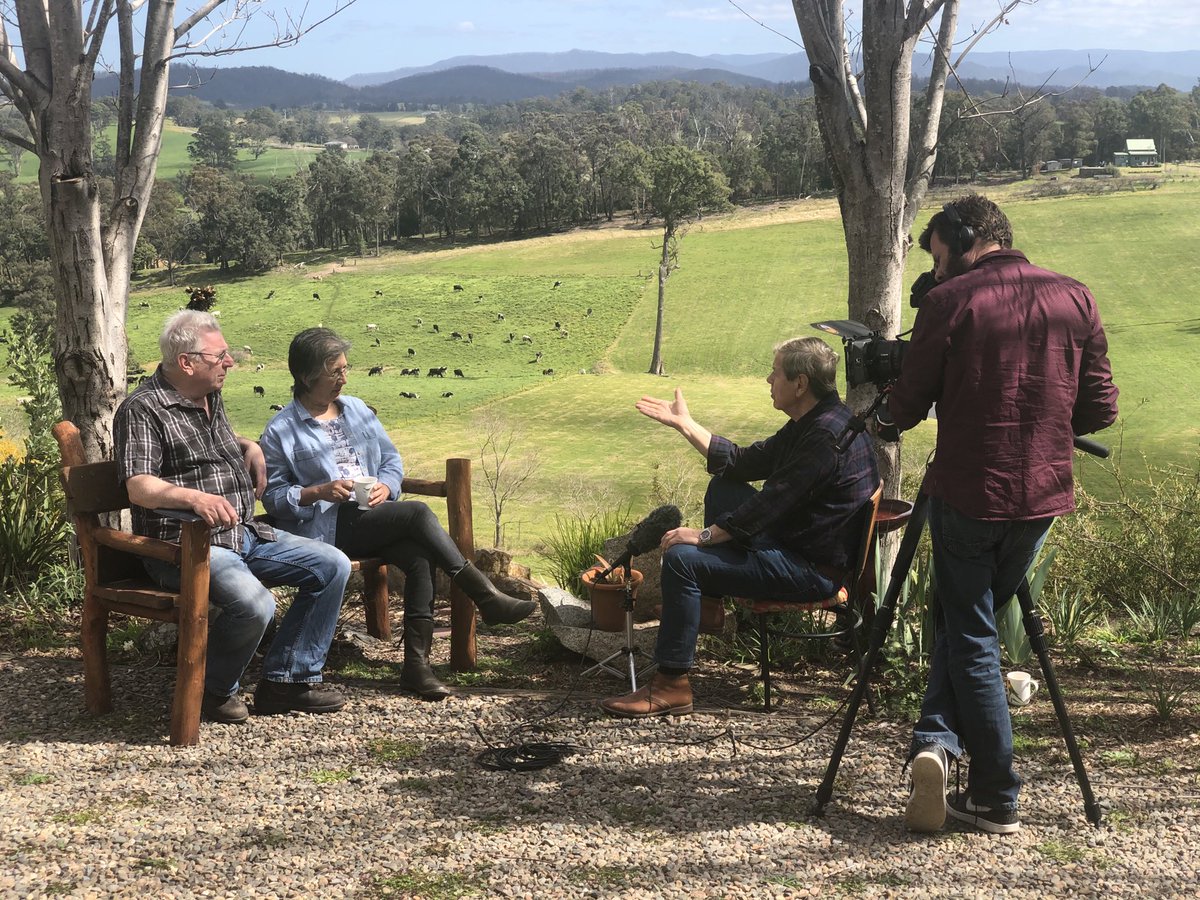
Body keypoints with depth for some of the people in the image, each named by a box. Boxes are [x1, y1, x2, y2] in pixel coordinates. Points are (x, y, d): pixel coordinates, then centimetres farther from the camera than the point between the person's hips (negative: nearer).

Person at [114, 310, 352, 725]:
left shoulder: (211, 399, 17)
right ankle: (212, 690, -6)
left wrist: (249, 447, 19)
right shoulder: (142, 410, -10)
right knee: (254, 603, -34)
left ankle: (287, 680, 3)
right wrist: (193, 496, -41)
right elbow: (138, 486, -23)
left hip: (245, 535, 9)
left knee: (332, 566, -1)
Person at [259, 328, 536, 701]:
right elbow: (272, 496, -1)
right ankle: (487, 597, -21)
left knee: (420, 557, -28)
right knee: (418, 513, -27)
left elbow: (392, 459, 20)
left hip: (373, 520, 5)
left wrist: (386, 486, -2)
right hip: (327, 527, -5)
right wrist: (319, 492, -17)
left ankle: (417, 663, -29)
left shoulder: (357, 410, 19)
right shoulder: (281, 430, 2)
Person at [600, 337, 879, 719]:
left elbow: (770, 505, -25)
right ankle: (710, 603, 25)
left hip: (813, 569, -11)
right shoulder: (808, 424, 10)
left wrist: (702, 535, -17)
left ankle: (671, 685, -17)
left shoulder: (828, 435, -23)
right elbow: (743, 462, 17)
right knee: (724, 485, 24)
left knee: (682, 558, -20)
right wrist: (683, 423, 17)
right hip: (793, 541, 11)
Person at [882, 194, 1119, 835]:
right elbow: (1100, 410, 6)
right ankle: (938, 738, 9)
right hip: (1042, 497, 4)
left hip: (965, 494, -4)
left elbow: (905, 409, -4)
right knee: (972, 623, 21)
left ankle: (997, 800, 6)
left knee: (971, 636, 7)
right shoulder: (1074, 299, 4)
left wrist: (882, 413, 18)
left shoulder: (949, 303, -9)